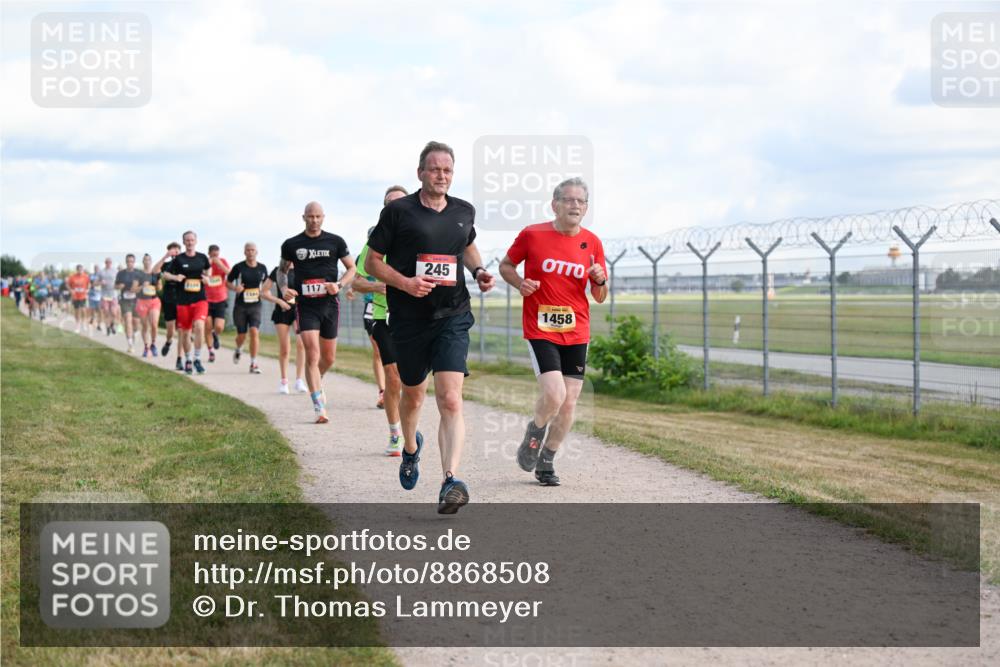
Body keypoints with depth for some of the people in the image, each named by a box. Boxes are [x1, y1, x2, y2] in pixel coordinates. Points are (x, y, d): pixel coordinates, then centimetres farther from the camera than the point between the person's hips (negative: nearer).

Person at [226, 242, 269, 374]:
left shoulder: (262, 268, 4)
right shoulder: (238, 267, -4)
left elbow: (265, 283, 19)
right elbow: (228, 282, 4)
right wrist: (235, 288, -17)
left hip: (255, 305, 1)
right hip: (240, 305, -1)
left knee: (255, 332, -15)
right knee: (241, 334, 6)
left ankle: (253, 364, -10)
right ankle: (238, 350, 43)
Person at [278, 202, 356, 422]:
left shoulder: (335, 242, 3)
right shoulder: (291, 245, 4)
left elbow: (351, 268, 9)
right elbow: (282, 270, 17)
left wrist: (339, 285, -10)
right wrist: (283, 288, -4)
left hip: (329, 305, 2)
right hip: (305, 305, -2)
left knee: (329, 358, 12)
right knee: (312, 355, -14)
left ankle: (316, 381, 45)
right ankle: (319, 408, -14)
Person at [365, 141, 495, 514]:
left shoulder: (464, 212, 7)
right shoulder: (398, 211, -4)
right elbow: (372, 263, -1)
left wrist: (478, 270, 8)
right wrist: (404, 282, -17)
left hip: (452, 318, 1)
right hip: (408, 319, -1)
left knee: (451, 400, -15)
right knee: (413, 394, 18)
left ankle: (450, 481, -23)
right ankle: (410, 448, 49)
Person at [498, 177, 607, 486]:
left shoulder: (592, 242, 4)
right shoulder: (532, 234, -5)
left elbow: (600, 297, 10)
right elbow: (506, 265, 10)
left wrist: (600, 280, -12)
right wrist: (520, 283, -10)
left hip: (576, 332, 4)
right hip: (540, 330, -4)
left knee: (569, 403, 3)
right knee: (554, 394, -19)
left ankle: (546, 461, 23)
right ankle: (534, 434, 13)